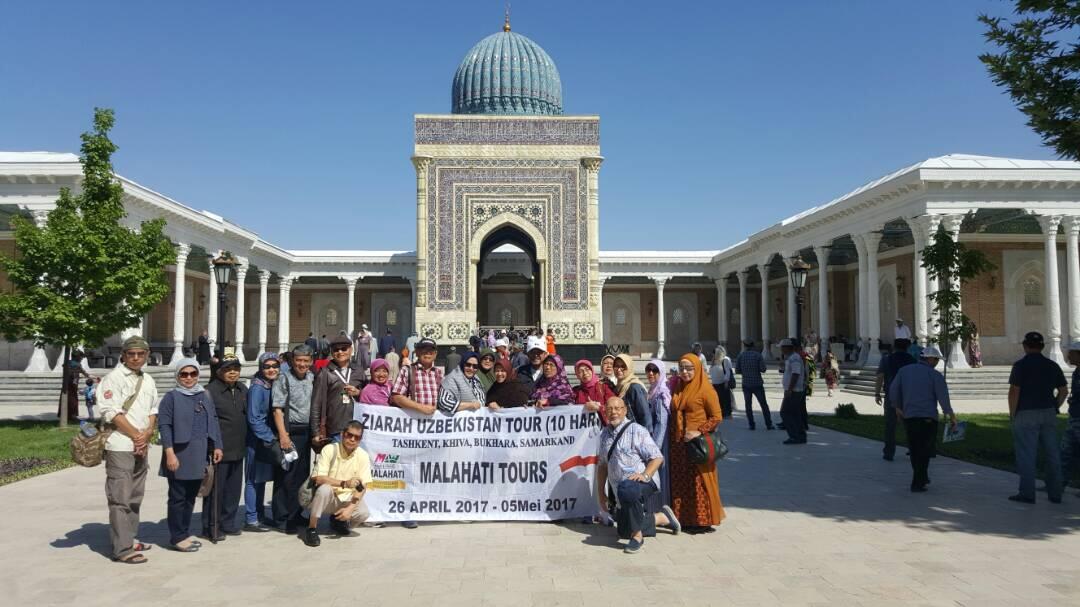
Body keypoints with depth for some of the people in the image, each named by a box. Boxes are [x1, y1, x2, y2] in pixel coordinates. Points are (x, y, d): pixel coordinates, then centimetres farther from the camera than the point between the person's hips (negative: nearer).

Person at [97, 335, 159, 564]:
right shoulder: (114, 378, -8)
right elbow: (112, 413, -14)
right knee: (120, 498, -6)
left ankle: (129, 538, 27)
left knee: (134, 497, 15)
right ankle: (122, 549, -3)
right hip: (120, 446, -7)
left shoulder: (148, 380, 13)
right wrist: (136, 436, -12)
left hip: (141, 447, 7)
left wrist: (147, 434, -3)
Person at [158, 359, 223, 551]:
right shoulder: (171, 397, -3)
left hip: (199, 455, 6)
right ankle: (177, 537, 10)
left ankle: (184, 533, 23)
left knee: (191, 496, 12)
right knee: (178, 497, 2)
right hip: (180, 455, -6)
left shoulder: (205, 396, 13)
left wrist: (217, 446, 10)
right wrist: (169, 453, -16)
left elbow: (213, 421, 16)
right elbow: (164, 426, -10)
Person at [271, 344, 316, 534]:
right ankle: (281, 519, 8)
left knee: (302, 475, 14)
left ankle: (295, 515, 27)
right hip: (290, 432, -6)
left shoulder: (312, 378, 9)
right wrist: (283, 436, -18)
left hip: (306, 432, 7)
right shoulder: (284, 379, -8)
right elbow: (277, 409, -12)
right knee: (286, 477, -2)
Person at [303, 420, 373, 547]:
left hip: (347, 499, 3)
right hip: (327, 498, -2)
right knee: (324, 488, -34)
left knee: (363, 512, -25)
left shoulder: (363, 456, -8)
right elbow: (318, 478, -23)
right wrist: (344, 483, -34)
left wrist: (350, 508, -22)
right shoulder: (330, 449, -15)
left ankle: (338, 520, 10)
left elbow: (362, 487, -9)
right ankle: (312, 528, -15)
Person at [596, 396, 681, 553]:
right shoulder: (605, 434, 9)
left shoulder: (636, 430, -9)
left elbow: (657, 458, -12)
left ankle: (637, 537, -24)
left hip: (644, 483, -7)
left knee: (626, 489, -41)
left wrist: (645, 475, -27)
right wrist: (601, 493, 12)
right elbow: (602, 465, 15)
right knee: (624, 533, 12)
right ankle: (662, 517, 33)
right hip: (620, 491, 7)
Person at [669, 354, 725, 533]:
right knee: (680, 482, 10)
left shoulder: (705, 389, -9)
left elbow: (717, 417, -10)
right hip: (678, 444, 6)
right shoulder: (677, 388, 11)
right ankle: (684, 518, 20)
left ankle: (703, 520, 10)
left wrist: (699, 432, -20)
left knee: (699, 483, 0)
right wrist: (673, 436, 10)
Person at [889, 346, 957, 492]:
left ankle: (922, 478, 29)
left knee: (914, 450, 16)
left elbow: (893, 391, 5)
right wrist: (952, 416, 6)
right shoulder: (935, 375, -3)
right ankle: (917, 483, 2)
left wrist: (897, 407, 19)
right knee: (924, 451, 5)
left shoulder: (904, 370, 7)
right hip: (928, 418, -4)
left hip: (908, 416, 4)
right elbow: (943, 398, -6)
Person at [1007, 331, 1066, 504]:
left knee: (1026, 455, -1)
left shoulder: (1021, 365, -8)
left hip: (1026, 414, -5)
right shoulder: (1052, 365, 8)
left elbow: (1014, 391, -13)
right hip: (1048, 414, 5)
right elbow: (1064, 390, 9)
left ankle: (1027, 493, 0)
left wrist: (1012, 413, -4)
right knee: (1052, 454, 11)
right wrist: (1054, 407, 16)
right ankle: (1055, 493, 17)